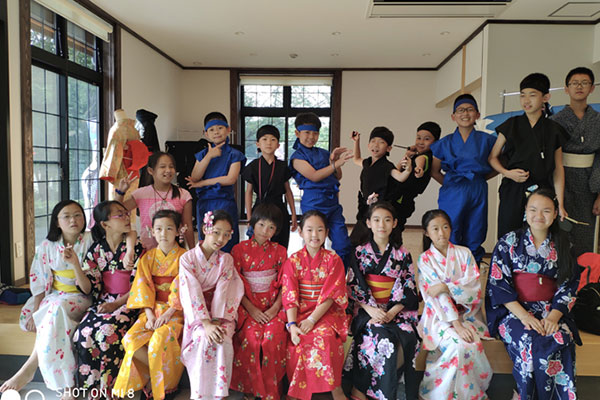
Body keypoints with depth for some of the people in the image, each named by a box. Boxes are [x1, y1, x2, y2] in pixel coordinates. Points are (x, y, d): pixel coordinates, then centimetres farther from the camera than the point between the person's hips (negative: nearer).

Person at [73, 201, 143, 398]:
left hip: (128, 302, -3)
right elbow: (92, 287, 2)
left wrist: (116, 304, -16)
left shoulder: (135, 246, -3)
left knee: (107, 333, -28)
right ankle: (92, 389, -5)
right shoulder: (96, 250, 6)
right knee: (84, 333, -22)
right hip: (103, 301, 4)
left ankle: (107, 390, -9)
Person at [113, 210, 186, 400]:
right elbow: (144, 288, 2)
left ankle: (161, 384, -3)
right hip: (153, 308, 4)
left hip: (175, 311, -4)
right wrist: (150, 315, -10)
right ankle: (160, 371, -1)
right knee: (130, 339, -20)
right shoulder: (147, 258, 8)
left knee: (159, 339, -29)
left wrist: (167, 314, -17)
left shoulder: (184, 257, -3)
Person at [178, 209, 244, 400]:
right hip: (197, 313, -1)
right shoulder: (187, 258, -3)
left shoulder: (226, 260, 3)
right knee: (205, 339, -30)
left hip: (220, 312, 1)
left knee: (223, 340, -27)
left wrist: (216, 321, -21)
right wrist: (206, 323, -23)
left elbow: (223, 292, -7)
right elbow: (192, 293, -13)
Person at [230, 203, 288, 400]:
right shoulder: (239, 249, 3)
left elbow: (284, 284, 5)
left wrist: (275, 308, -10)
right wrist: (251, 309, -11)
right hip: (247, 304, -1)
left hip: (273, 305, 1)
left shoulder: (279, 251, 9)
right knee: (252, 337, -25)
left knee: (274, 337, -25)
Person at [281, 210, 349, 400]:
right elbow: (289, 296, -3)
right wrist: (292, 324, -17)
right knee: (296, 341, -26)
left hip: (327, 312, -1)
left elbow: (330, 295, -7)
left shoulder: (333, 260, 1)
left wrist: (311, 320, -18)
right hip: (300, 312, 2)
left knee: (324, 337, -31)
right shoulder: (293, 260, 5)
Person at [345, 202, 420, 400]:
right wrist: (371, 310, -15)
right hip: (367, 309, -2)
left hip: (397, 310, 2)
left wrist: (392, 312, -12)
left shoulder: (402, 254, 8)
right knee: (385, 341, -29)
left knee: (407, 338, -27)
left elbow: (408, 288, 4)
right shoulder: (359, 253, 4)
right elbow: (353, 287, -1)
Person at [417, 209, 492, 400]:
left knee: (474, 344, -24)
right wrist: (457, 325, -20)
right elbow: (437, 298, -11)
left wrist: (445, 287, -18)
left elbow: (474, 288, -5)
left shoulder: (464, 253, 5)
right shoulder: (425, 259, -2)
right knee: (459, 344, -27)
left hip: (466, 312, 2)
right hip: (440, 315, -2)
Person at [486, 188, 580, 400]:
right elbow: (498, 283, -5)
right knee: (531, 342, -30)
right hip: (512, 310, -2)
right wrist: (523, 316, -16)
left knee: (560, 341, -29)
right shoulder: (509, 242, 2)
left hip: (552, 310, 2)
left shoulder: (561, 245, 9)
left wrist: (553, 316, -12)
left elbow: (569, 285, 5)